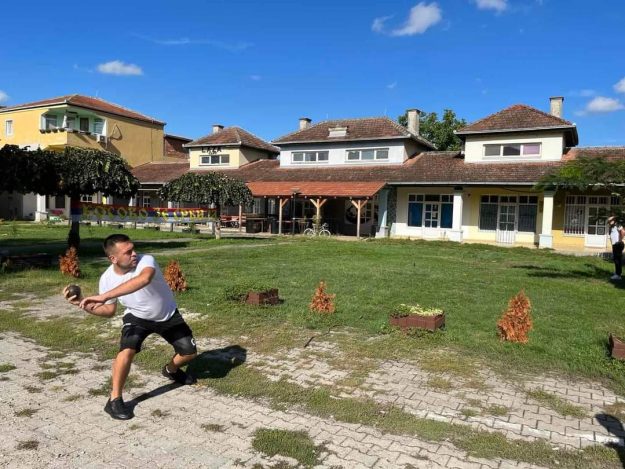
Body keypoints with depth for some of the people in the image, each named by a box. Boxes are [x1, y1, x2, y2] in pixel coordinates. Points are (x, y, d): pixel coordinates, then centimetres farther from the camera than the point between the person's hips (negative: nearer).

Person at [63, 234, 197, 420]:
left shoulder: (146, 261, -35)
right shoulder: (107, 278, -21)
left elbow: (144, 279, -60)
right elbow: (109, 310, -5)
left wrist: (104, 296, -63)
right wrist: (83, 304, -22)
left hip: (168, 315, 0)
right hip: (137, 317, 1)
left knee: (189, 352, 2)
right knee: (127, 350, -27)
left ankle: (171, 370, 37)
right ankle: (114, 400, -10)